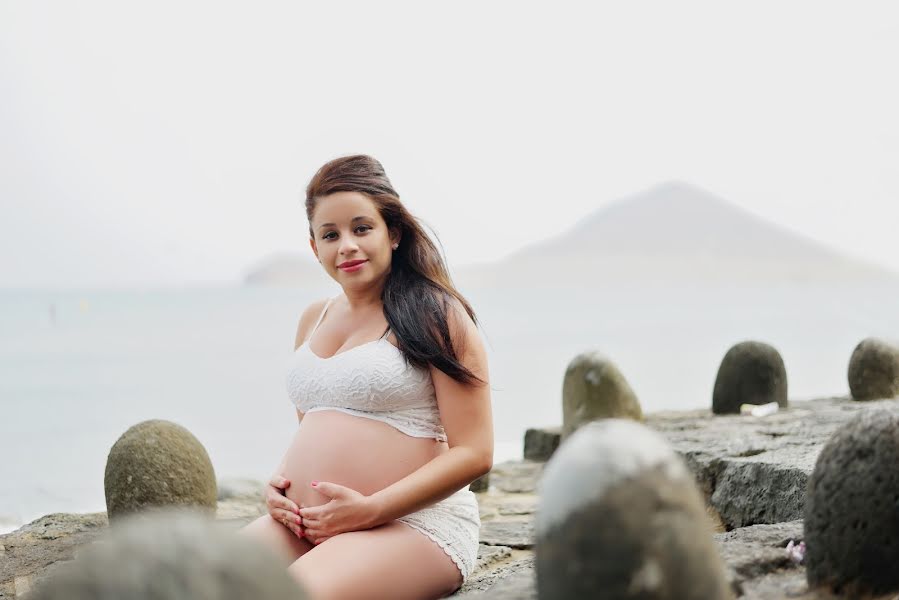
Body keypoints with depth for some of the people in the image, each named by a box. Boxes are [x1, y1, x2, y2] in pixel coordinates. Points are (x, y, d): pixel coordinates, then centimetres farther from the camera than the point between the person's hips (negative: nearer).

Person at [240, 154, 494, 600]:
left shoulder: (436, 314, -2)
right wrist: (279, 484, 7)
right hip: (305, 522, 6)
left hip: (412, 523, -6)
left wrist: (370, 509, -15)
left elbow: (473, 454, -8)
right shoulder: (314, 320, 18)